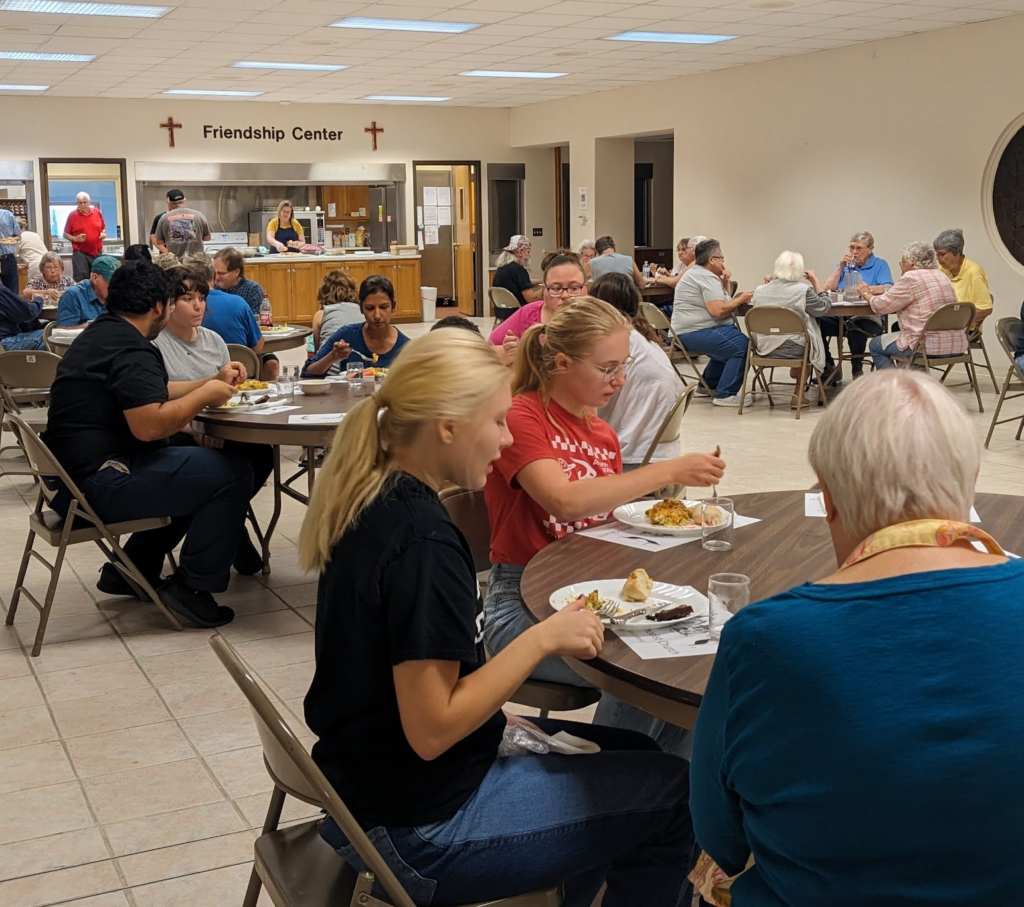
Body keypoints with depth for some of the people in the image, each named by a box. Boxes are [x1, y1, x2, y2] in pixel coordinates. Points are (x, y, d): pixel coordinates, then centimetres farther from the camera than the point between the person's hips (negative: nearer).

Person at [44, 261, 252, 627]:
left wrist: (212, 383, 20)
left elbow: (151, 394, 25)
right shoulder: (132, 350, -17)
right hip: (98, 485, -11)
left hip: (76, 473, 11)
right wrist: (204, 394, -14)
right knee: (231, 473, -12)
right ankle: (191, 587, -3)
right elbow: (150, 425, -28)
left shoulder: (101, 334, 15)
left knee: (196, 466, 27)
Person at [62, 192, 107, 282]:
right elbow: (66, 234, 2)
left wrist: (103, 233, -2)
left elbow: (103, 227, 20)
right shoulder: (72, 215, -3)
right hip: (80, 253, -3)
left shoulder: (97, 212, 6)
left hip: (97, 252, 3)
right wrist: (75, 239, -16)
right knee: (81, 279, -9)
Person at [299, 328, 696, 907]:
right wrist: (543, 639, -19)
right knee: (674, 793, 1)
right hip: (421, 827, -9)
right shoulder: (423, 540, -28)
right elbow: (431, 730, -26)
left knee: (633, 754, 22)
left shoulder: (372, 502, 0)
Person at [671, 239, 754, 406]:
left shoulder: (697, 273, 19)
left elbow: (721, 303, 21)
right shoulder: (707, 278, -14)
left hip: (690, 331, 12)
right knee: (741, 346, -21)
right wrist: (740, 300, -11)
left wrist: (725, 281, 8)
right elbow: (718, 310, -25)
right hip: (697, 333, -12)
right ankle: (725, 395, -19)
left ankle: (708, 384, 33)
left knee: (728, 346, 29)